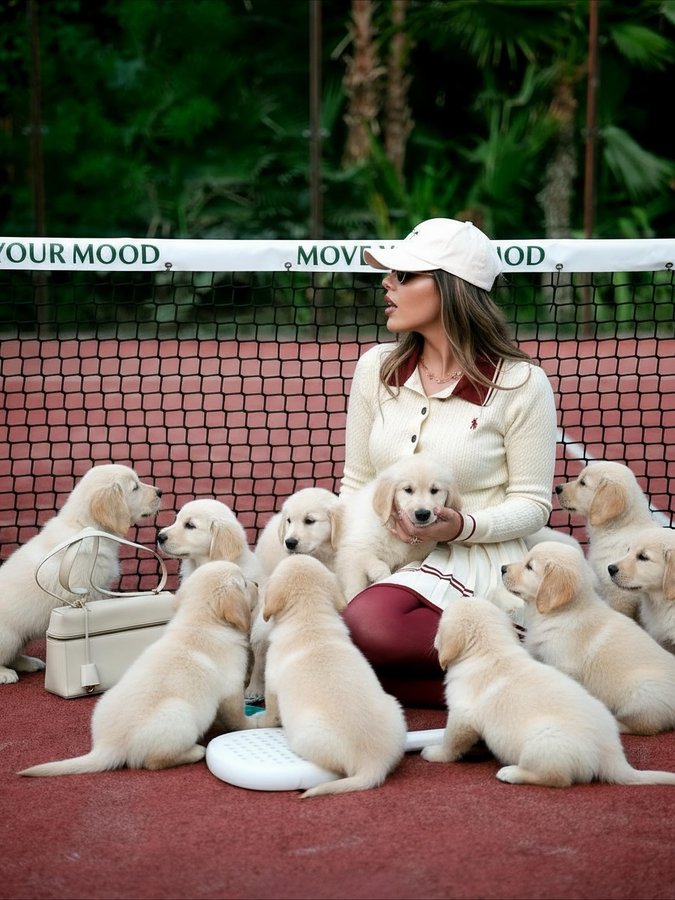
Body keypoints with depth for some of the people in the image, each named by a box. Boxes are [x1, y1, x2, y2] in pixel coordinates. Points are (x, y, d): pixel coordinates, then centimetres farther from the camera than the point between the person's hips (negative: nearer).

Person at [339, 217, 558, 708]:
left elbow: (533, 503, -2)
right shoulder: (376, 367, 8)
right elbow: (356, 483, 13)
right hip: (381, 558, 6)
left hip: (478, 561, -6)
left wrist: (463, 526, -21)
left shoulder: (519, 383, -6)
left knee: (369, 624, -37)